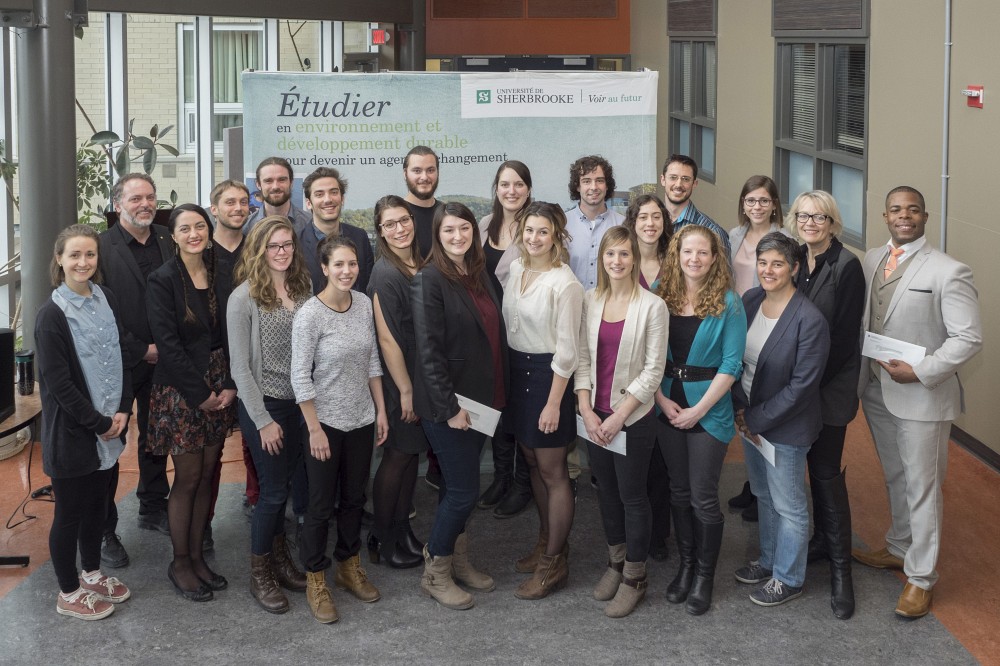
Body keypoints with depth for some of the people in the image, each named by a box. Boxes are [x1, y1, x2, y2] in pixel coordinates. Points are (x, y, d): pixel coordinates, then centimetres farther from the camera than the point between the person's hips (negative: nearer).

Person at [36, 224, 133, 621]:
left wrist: (122, 411, -4)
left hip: (109, 429, 6)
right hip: (71, 432, -6)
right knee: (70, 513, 6)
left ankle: (92, 574, 38)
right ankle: (69, 594, 20)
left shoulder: (106, 301, 4)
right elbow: (58, 382, -17)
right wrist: (98, 423, -14)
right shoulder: (52, 315, -16)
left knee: (99, 505, 19)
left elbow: (121, 358, 7)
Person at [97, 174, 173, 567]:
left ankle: (153, 509, 34)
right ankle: (104, 530, 10)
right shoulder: (103, 247, -12)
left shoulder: (166, 241, 4)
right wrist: (140, 350, -14)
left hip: (161, 358, 5)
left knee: (156, 437, 18)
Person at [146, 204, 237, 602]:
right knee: (188, 477, 0)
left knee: (208, 475, 9)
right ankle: (180, 563, 13)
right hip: (180, 389, -5)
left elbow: (230, 335, 7)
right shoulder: (163, 281, -9)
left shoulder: (219, 278, 8)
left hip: (219, 389, 5)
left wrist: (229, 386, -5)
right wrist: (201, 394, -14)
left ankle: (197, 556, 20)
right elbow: (168, 344, -14)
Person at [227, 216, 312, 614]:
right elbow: (240, 366, -11)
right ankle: (259, 573, 16)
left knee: (284, 484, 13)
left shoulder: (304, 290, 3)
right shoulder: (244, 297, -12)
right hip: (262, 405, -5)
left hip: (300, 403, 5)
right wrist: (263, 420, -12)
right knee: (274, 489, -1)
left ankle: (279, 557, 31)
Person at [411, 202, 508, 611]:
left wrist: (500, 393, 9)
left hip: (481, 399, 7)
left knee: (458, 485, 16)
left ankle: (456, 559, 29)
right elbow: (428, 350, -18)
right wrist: (448, 407, -20)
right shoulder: (429, 280, -13)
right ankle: (434, 573, 12)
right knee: (464, 490, -4)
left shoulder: (479, 276, 9)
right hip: (449, 404, -7)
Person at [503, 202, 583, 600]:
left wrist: (554, 402, -17)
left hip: (547, 374, -7)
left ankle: (554, 563, 11)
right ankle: (546, 542, 33)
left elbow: (566, 349, -16)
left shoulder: (564, 283, -17)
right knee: (533, 463, 18)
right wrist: (508, 371, 10)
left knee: (552, 472, 1)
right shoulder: (515, 270, 5)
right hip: (517, 369, 8)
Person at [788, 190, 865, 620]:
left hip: (830, 387, -5)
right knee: (816, 468, 13)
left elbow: (844, 334, -14)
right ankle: (823, 539, 29)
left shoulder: (847, 266, -12)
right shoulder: (796, 260, 6)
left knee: (826, 472, -3)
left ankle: (840, 567, 5)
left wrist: (813, 382, -15)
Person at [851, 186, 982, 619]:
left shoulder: (948, 271, -15)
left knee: (922, 486, 3)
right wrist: (860, 374, -1)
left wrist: (920, 372, -21)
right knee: (895, 478, 21)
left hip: (921, 395, -6)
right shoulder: (870, 261, 5)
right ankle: (898, 549, 39)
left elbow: (969, 338, -15)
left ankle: (921, 577, 13)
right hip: (876, 389, 6)